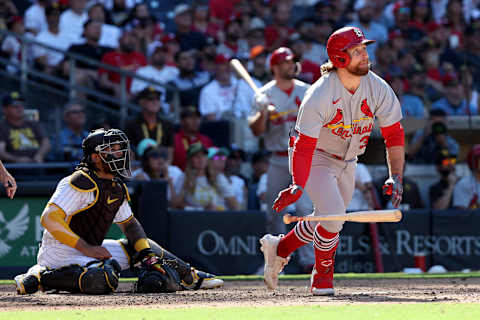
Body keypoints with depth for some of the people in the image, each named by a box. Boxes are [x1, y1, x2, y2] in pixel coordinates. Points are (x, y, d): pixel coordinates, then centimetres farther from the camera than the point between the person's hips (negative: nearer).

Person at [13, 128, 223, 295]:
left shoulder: (117, 188, 10)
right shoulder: (82, 183, -19)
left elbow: (129, 224, 23)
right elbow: (49, 219, -26)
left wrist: (147, 254, 5)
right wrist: (86, 248, -26)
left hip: (90, 249, 10)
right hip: (60, 252, -10)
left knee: (140, 245, 14)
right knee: (105, 279, -35)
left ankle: (188, 276, 31)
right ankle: (40, 278, -21)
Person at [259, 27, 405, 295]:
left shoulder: (379, 89, -15)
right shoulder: (319, 96, -29)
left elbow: (394, 135, -9)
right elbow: (304, 145, -28)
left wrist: (396, 176, -21)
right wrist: (299, 185, -41)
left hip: (348, 162, 6)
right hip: (316, 159, -6)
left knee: (327, 222, 12)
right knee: (334, 217, -22)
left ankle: (279, 248, 38)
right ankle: (322, 277, 3)